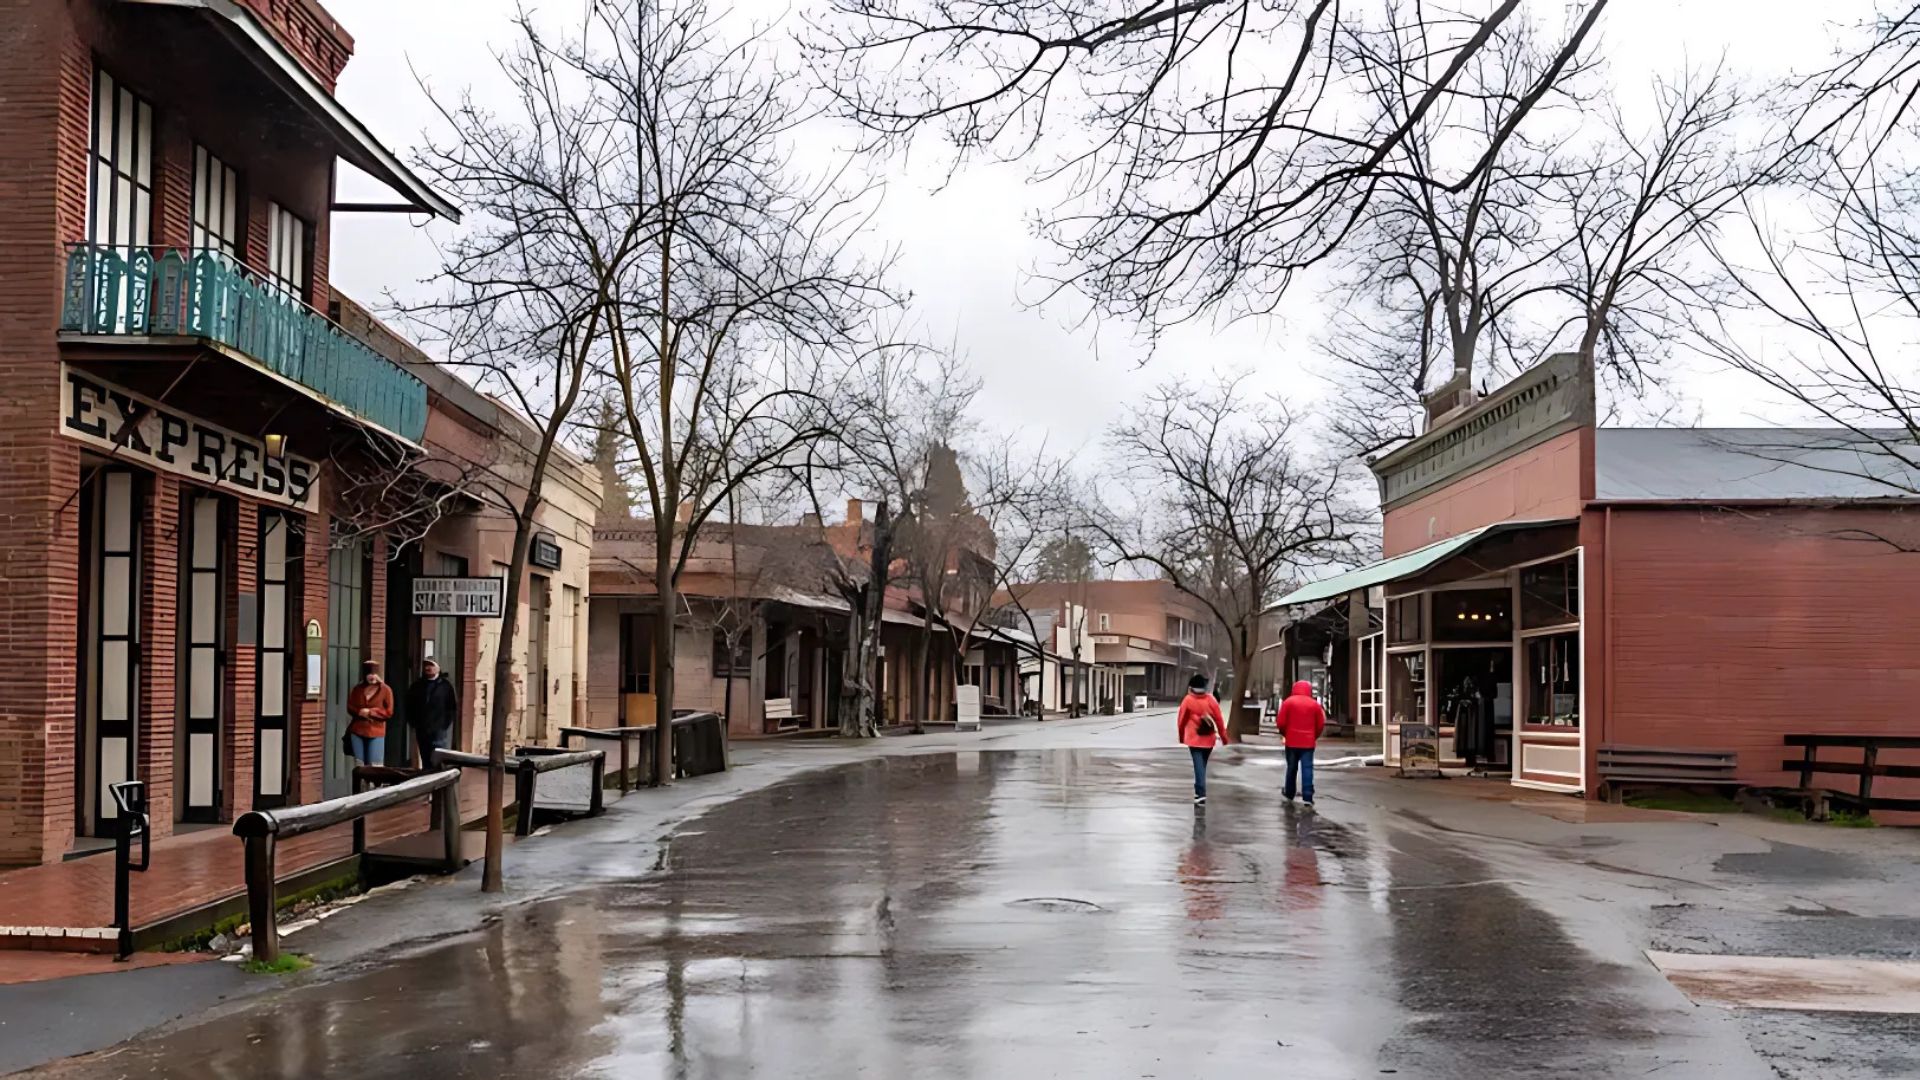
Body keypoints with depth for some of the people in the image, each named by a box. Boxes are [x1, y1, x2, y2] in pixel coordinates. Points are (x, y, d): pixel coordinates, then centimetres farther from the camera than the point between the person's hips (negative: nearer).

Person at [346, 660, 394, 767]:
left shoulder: (385, 690, -3)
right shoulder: (357, 689, 8)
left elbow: (389, 712, -7)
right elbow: (350, 707, 8)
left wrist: (370, 712, -16)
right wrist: (360, 712, -13)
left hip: (376, 733, -4)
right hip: (357, 732, 4)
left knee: (375, 767, -8)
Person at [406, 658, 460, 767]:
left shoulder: (446, 685, 0)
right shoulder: (417, 686, 12)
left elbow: (454, 706, -3)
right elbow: (409, 706, 17)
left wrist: (447, 723, -9)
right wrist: (412, 723, 8)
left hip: (441, 731, -5)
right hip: (422, 731, 5)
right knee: (426, 762, 11)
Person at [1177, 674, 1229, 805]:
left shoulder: (1188, 700, -6)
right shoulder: (1211, 700, 0)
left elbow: (1182, 720, 0)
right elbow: (1219, 719, 0)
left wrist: (1181, 737, 16)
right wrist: (1224, 737, 8)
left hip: (1194, 739, -3)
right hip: (1209, 739, 3)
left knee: (1199, 766, -7)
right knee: (1202, 765, 19)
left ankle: (1201, 795, -17)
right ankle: (1199, 791, 29)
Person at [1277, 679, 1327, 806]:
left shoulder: (1288, 702, -2)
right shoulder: (1315, 704, 3)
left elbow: (1280, 722, -5)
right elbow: (1320, 725, 4)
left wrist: (1284, 734, 14)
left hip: (1292, 741, 0)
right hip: (1308, 742, 0)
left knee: (1292, 767, 14)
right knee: (1307, 768, -3)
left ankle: (1289, 793, 26)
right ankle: (1308, 797, -12)